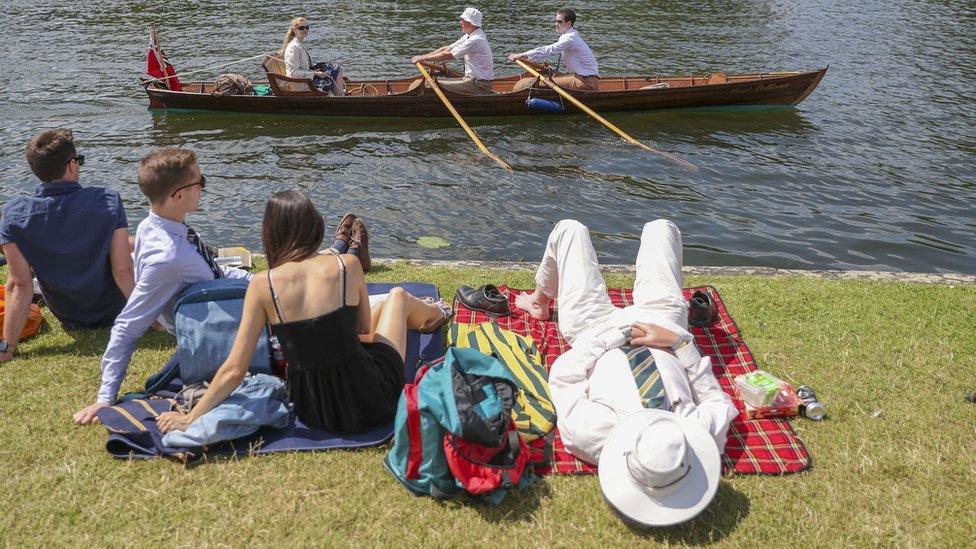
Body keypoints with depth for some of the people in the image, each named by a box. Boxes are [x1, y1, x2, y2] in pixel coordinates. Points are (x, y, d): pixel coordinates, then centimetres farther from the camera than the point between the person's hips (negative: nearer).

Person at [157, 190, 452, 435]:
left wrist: (190, 418, 1)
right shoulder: (348, 265, -12)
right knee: (398, 296, 26)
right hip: (370, 402, -1)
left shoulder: (262, 284, -12)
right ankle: (433, 314, 62)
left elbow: (234, 370, -11)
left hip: (313, 413, 2)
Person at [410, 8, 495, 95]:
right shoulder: (469, 36, 12)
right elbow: (447, 48, 13)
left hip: (479, 84, -10)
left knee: (437, 84, -19)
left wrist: (425, 58, -11)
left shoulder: (476, 40, -20)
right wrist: (423, 57, 5)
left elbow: (448, 55, -19)